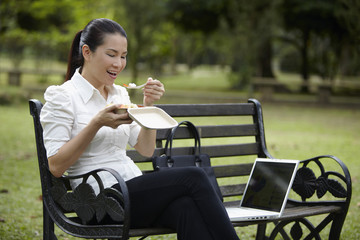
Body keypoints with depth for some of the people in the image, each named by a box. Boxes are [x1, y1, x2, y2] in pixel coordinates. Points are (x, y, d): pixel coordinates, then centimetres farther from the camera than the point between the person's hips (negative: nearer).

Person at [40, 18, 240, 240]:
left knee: (186, 207, -31)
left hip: (135, 191, 6)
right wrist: (97, 123, -16)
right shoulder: (61, 97, -1)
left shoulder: (119, 94, 19)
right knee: (193, 178, -25)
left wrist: (147, 106, 4)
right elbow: (56, 167, -9)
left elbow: (146, 150, 17)